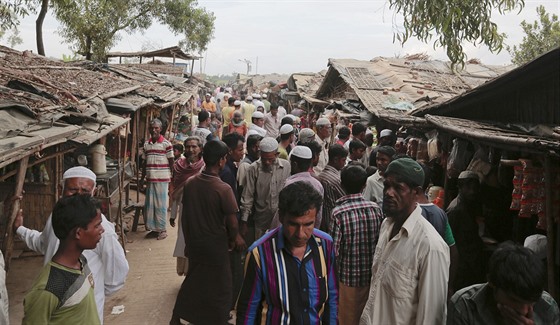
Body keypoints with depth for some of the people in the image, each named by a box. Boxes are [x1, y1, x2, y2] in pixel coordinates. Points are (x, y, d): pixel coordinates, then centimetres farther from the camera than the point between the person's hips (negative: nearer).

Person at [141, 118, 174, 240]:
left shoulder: (166, 143, -6)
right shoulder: (146, 144, 9)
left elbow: (171, 162, -3)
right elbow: (144, 162, 15)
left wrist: (171, 179, -5)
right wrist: (142, 178, 14)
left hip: (162, 179, -5)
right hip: (150, 179, 5)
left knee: (161, 205, 1)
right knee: (149, 205, 9)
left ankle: (162, 229, 12)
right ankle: (153, 228, 22)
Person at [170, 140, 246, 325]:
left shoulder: (190, 183, -7)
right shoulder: (223, 189, -23)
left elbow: (185, 215, 3)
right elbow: (232, 223, -17)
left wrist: (188, 239, 15)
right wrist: (233, 239, 3)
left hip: (194, 242, 6)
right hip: (215, 245, -6)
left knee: (193, 280, 24)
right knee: (219, 285, 13)